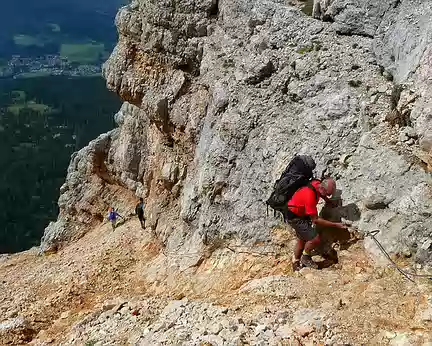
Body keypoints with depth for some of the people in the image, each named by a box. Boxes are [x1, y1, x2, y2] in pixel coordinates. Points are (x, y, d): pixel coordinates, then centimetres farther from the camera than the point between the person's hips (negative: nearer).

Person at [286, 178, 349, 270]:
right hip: (295, 217, -10)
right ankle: (305, 257, 7)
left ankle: (296, 263, 39)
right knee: (315, 239, -17)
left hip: (302, 214, 10)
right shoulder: (310, 196, -37)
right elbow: (315, 220, -31)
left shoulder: (318, 184, -11)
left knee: (302, 239, 22)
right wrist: (336, 225, -29)